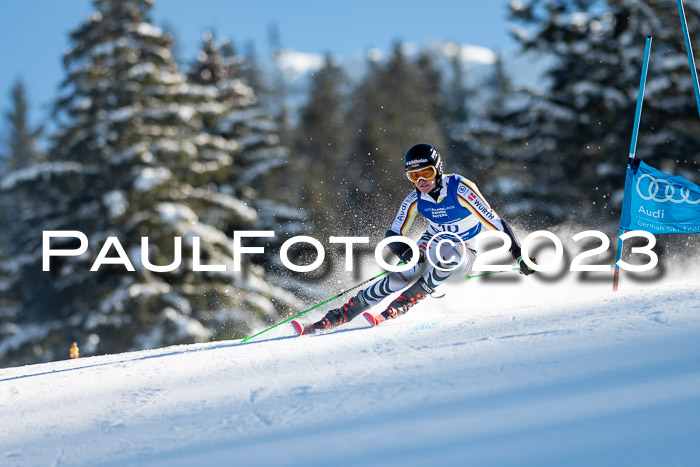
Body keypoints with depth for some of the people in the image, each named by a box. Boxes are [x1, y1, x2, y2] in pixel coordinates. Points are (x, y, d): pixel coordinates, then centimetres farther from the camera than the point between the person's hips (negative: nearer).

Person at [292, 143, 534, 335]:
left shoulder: (460, 190, -26)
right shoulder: (415, 200, -13)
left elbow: (494, 222, -26)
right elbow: (393, 235, -8)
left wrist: (519, 256, -31)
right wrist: (404, 250, -31)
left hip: (465, 252, -3)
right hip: (432, 243, 3)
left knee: (448, 255, -37)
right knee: (398, 279, -18)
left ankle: (393, 311, -30)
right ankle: (331, 320, -17)